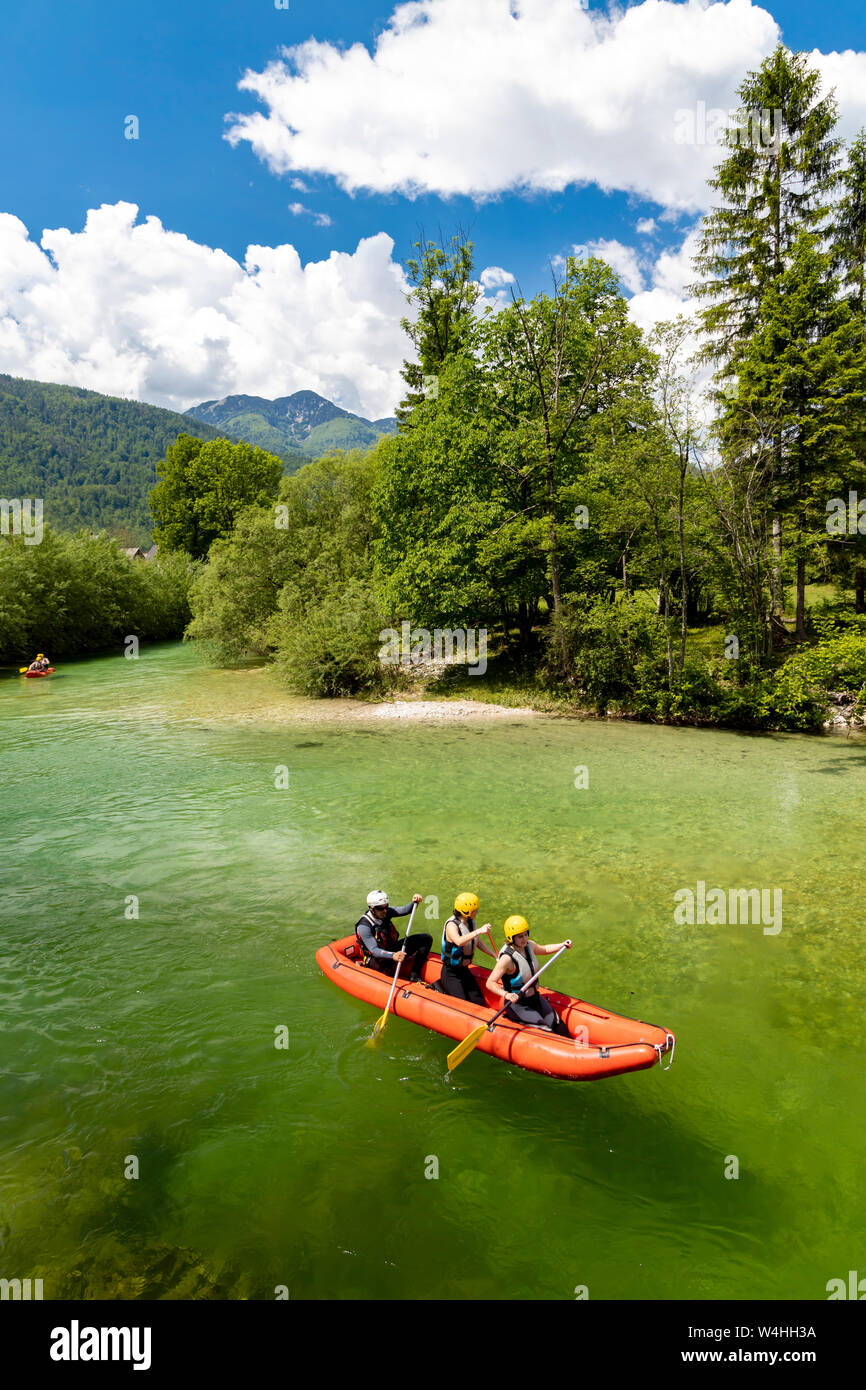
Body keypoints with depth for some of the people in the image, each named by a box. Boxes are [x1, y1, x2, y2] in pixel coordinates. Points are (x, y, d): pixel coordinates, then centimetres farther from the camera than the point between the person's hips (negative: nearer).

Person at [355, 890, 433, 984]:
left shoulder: (386, 912, -6)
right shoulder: (363, 927, -24)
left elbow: (404, 910, -14)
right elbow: (374, 951, -31)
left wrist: (414, 902, -36)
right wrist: (393, 955, -47)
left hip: (393, 950, 7)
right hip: (376, 960, -7)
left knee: (426, 939, -5)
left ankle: (415, 976, -6)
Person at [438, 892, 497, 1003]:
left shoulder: (471, 922, 3)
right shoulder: (451, 925, -21)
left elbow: (480, 943, 16)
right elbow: (459, 941, -41)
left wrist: (496, 957, 10)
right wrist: (478, 931, -47)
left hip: (465, 970, 8)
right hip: (451, 973, -8)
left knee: (479, 1002, 4)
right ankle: (441, 989, 12)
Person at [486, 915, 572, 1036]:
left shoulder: (529, 946, -2)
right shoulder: (507, 958, -26)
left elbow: (544, 950, 21)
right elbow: (490, 983, -30)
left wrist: (562, 945, 8)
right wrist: (506, 994, -45)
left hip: (535, 998, 7)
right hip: (517, 1004, -7)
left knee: (560, 1029, -1)